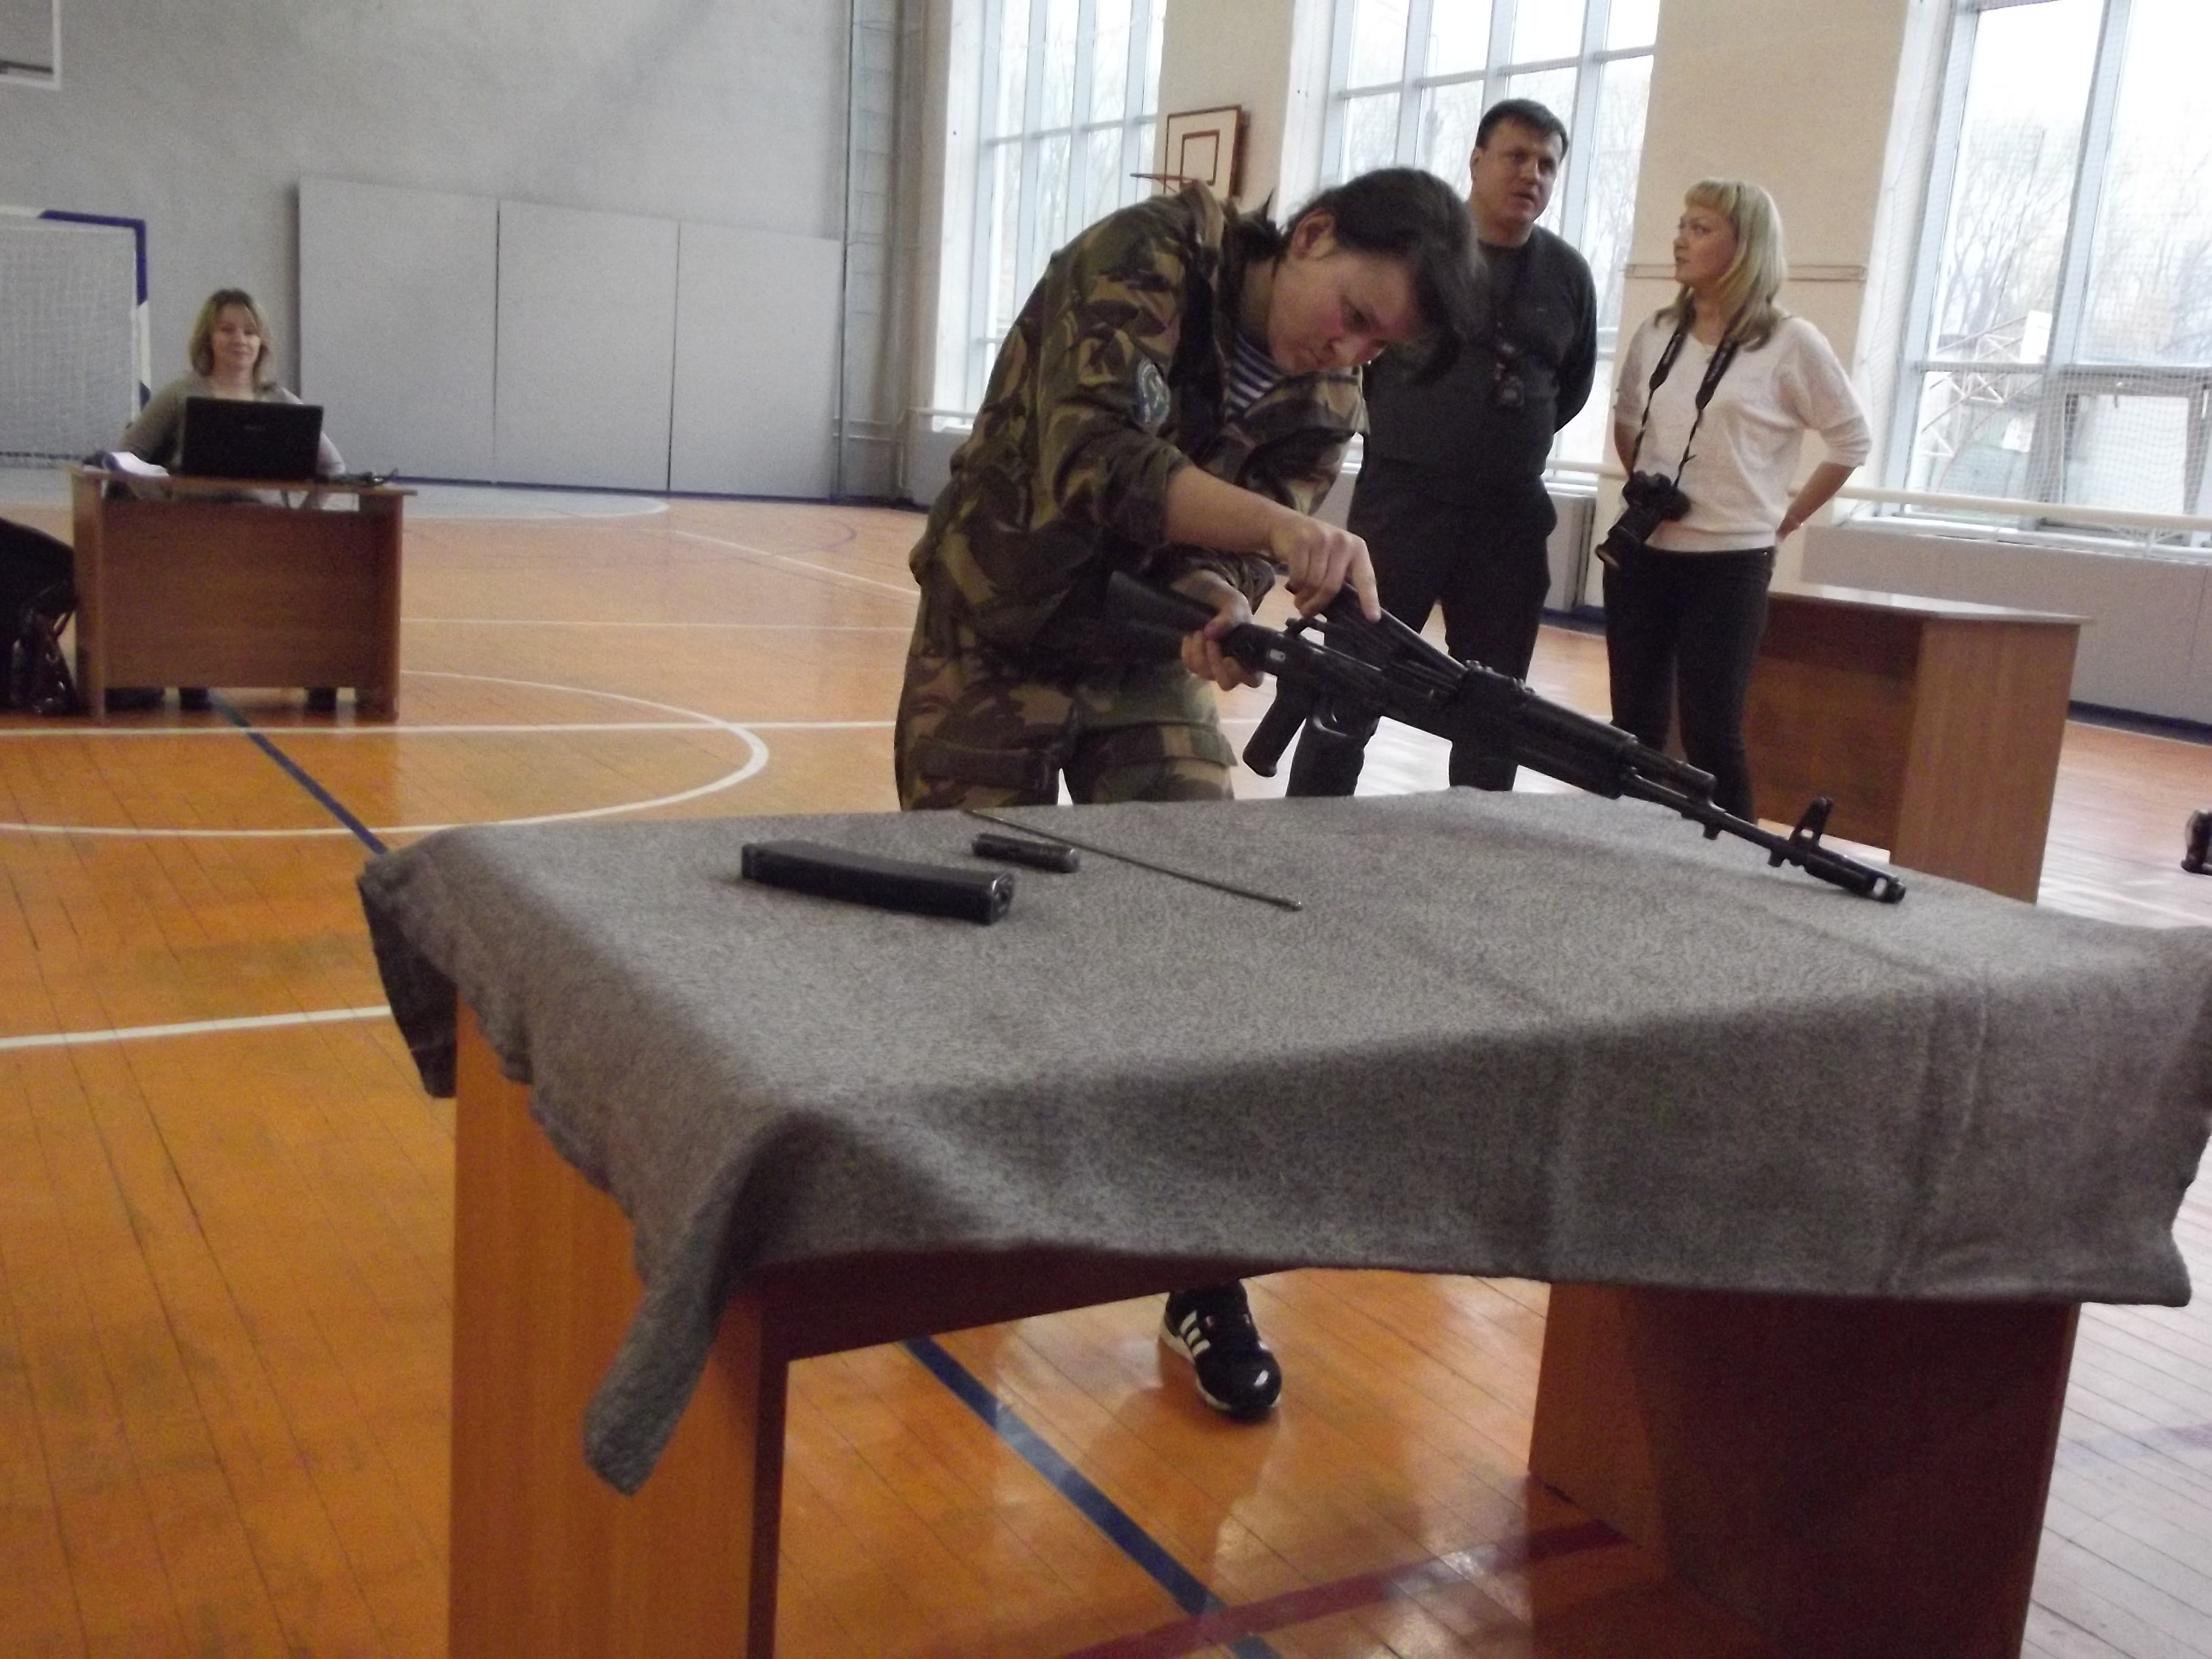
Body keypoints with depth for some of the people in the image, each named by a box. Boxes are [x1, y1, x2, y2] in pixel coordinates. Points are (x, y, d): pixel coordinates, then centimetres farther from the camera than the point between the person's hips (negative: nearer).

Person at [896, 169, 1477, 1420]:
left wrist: (1221, 611, -36)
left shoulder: (1325, 403, -5)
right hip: (992, 648, -3)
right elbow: (1089, 462, -36)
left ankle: (1206, 1277, 4)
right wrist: (1280, 527, -48)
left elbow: (1231, 548, -13)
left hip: (1149, 665, 4)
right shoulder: (1145, 260, -21)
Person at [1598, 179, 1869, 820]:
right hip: (1641, 554, 5)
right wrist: (1644, 487, 11)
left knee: (1712, 732, -4)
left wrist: (1786, 519, 0)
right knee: (1635, 725, 9)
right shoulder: (1656, 335, 7)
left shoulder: (1791, 343, -7)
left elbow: (1851, 441, 0)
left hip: (1728, 563, -4)